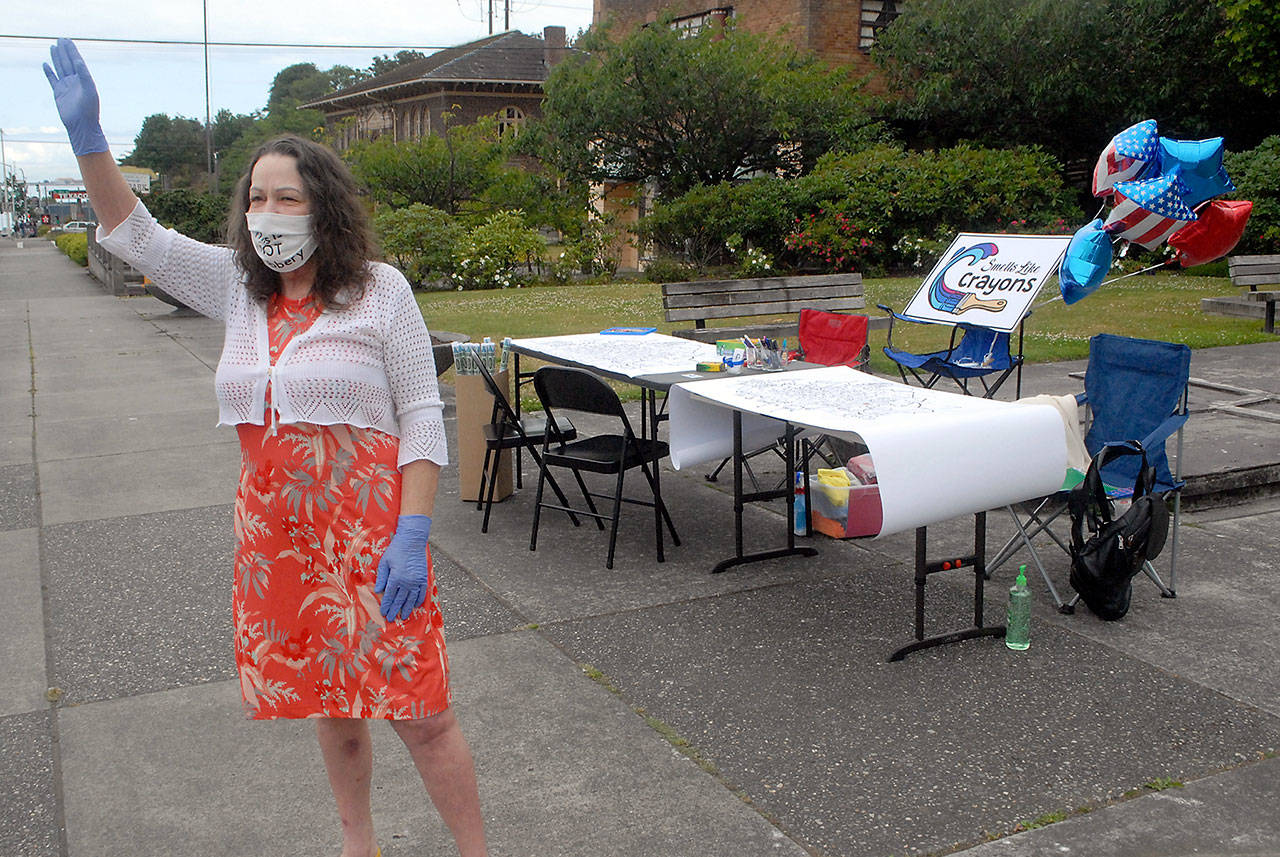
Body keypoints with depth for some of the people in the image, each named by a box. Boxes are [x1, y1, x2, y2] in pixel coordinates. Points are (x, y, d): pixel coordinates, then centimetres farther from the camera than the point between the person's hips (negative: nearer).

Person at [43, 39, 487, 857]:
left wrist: (413, 536, -17)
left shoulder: (380, 291, -7)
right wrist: (87, 132, 1)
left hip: (370, 532, -5)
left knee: (420, 712, -2)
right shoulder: (238, 288, 7)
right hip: (277, 533, 5)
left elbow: (422, 416, -9)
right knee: (329, 704, 18)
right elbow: (133, 232, 12)